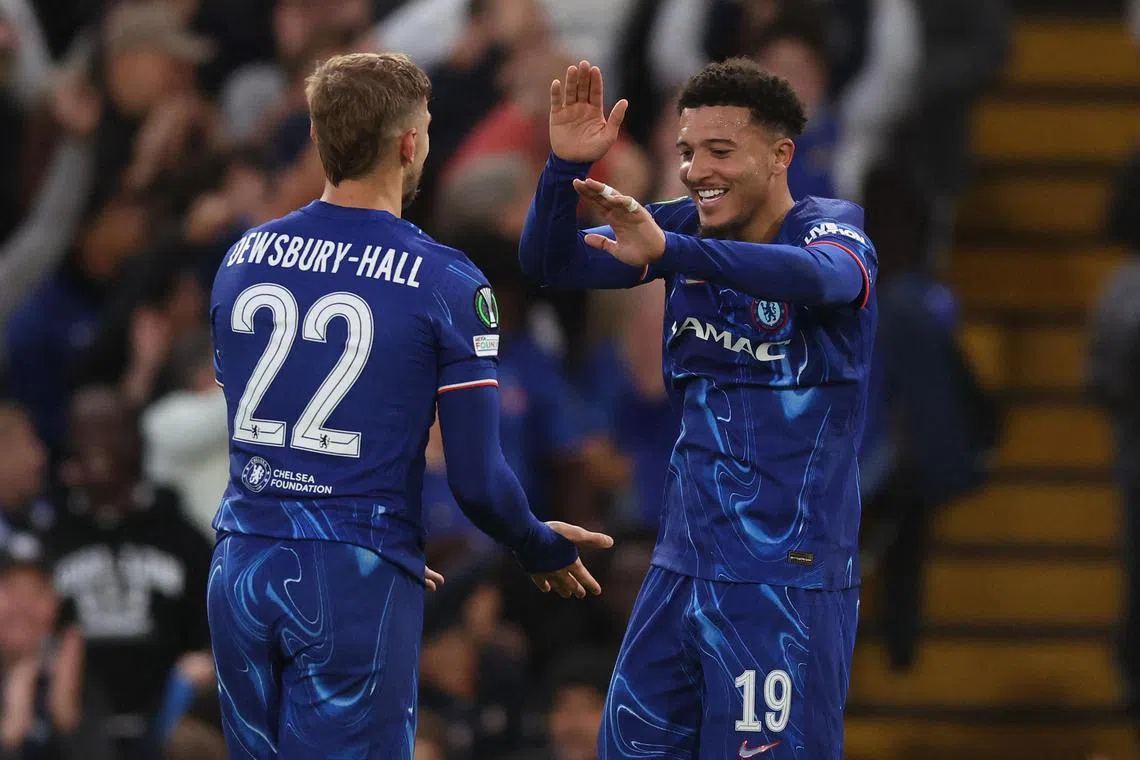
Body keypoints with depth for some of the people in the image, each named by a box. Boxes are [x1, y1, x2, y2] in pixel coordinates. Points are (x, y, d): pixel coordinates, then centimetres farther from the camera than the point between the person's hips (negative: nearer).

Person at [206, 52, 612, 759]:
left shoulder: (242, 258, 7)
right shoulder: (446, 283, -9)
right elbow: (479, 481, -10)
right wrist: (543, 549, 12)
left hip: (241, 569, 5)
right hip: (355, 588, -5)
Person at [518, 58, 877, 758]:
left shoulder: (836, 228, -10)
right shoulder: (690, 227, 6)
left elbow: (818, 276, -34)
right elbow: (551, 265, 1)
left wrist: (668, 251, -47)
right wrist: (567, 168, -19)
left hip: (790, 578, -6)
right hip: (683, 566, 6)